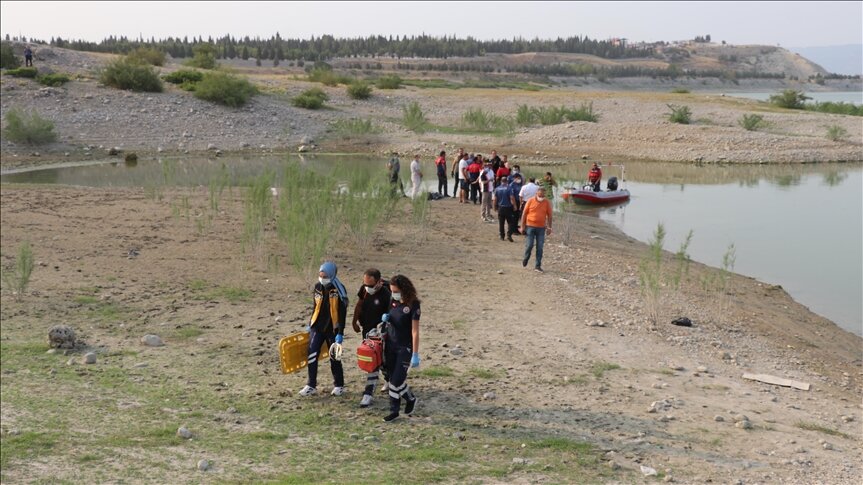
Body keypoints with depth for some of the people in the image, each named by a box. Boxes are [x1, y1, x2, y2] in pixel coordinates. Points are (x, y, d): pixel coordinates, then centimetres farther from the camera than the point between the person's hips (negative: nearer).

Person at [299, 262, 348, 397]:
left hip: (332, 329, -4)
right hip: (317, 327, 4)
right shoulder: (318, 287, 3)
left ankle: (339, 385, 20)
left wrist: (340, 333, -17)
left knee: (334, 357, 5)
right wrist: (310, 324, 18)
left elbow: (342, 313, -14)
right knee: (312, 355, -3)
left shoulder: (338, 290, -13)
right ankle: (311, 385, 6)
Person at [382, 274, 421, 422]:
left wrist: (415, 355, -17)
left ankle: (411, 399, 18)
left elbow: (415, 331, -16)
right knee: (393, 379, 9)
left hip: (405, 347, -6)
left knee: (397, 379, -7)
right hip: (390, 346, 6)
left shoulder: (412, 305, -15)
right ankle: (394, 410, 18)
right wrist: (385, 318, -3)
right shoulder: (394, 302, 4)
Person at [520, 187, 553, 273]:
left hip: (541, 228, 1)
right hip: (530, 226, -1)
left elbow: (549, 215, 7)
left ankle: (538, 265, 8)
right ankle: (525, 259, 25)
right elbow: (524, 214, 1)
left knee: (540, 247, 1)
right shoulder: (530, 201, -2)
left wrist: (549, 227, 2)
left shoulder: (547, 203, 1)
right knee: (529, 245, -2)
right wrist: (523, 226, -3)